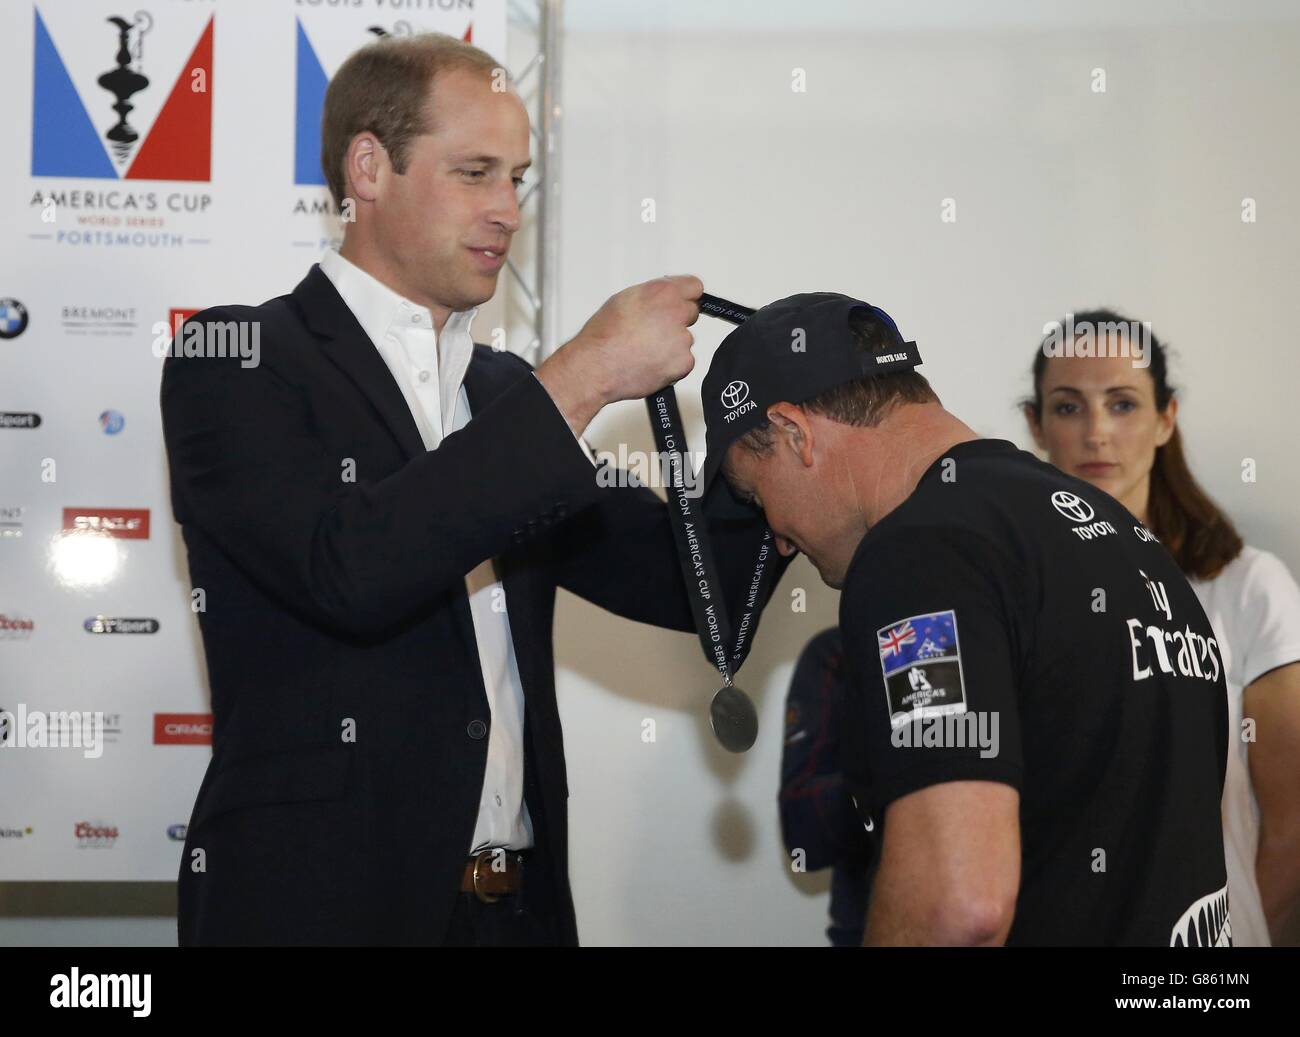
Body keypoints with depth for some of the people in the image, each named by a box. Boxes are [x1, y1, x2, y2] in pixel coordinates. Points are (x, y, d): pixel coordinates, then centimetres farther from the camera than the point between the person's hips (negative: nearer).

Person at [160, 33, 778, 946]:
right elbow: (348, 566, -22)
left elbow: (683, 579, 11)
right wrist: (581, 380, -18)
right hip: (320, 902, -6)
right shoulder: (236, 361, -5)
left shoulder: (506, 395, 14)